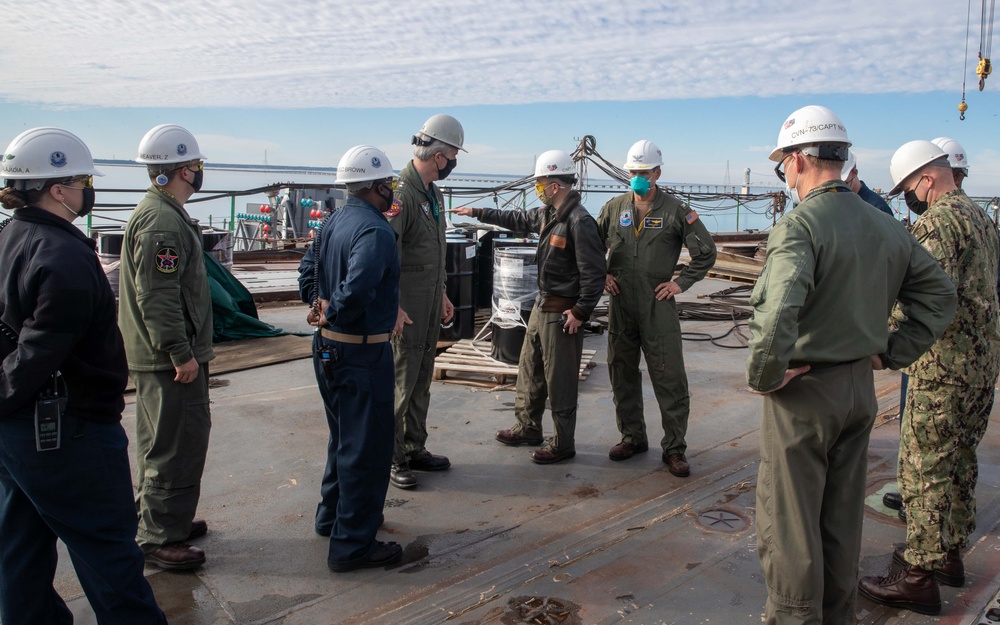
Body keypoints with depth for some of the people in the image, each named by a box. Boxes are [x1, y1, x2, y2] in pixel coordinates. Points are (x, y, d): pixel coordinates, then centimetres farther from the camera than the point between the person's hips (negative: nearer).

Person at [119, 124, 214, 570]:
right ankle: (159, 538, 6)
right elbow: (157, 296, -25)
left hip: (156, 354, 11)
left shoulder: (156, 213, 16)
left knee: (158, 442, 20)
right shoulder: (163, 221, -19)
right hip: (170, 359, -11)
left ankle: (158, 520, 34)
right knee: (177, 446, -4)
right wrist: (182, 353, -22)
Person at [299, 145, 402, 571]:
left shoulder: (334, 222, 9)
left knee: (344, 437, 24)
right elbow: (358, 287, -33)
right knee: (367, 448, 1)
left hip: (327, 349, 10)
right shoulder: (374, 230, -20)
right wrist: (333, 316, -18)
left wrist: (322, 306, 9)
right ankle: (353, 544, 10)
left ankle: (333, 516, 38)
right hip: (362, 353, -10)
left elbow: (308, 272, 17)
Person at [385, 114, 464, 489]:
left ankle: (415, 449, 26)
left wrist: (442, 295, 23)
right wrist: (394, 306, -25)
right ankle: (393, 459, 9)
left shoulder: (434, 194, 14)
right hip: (407, 306, -9)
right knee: (400, 382, -2)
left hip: (430, 302, 9)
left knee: (421, 381, 15)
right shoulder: (401, 193, -17)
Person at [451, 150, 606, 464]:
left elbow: (594, 273, -22)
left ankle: (563, 444, 16)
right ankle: (528, 428, 36)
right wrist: (477, 212, 29)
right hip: (541, 306, 10)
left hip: (562, 313, -10)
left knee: (559, 381, 1)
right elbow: (518, 219, 27)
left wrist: (580, 312, -20)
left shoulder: (580, 222, -22)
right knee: (529, 371, 20)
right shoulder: (547, 213, 7)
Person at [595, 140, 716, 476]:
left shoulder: (676, 211, -2)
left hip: (658, 306, -3)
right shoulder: (614, 208, 7)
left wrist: (681, 283, -3)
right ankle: (632, 437, 26)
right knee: (622, 373, 11)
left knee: (670, 378, -1)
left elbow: (706, 252, 3)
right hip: (620, 304, 4)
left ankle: (674, 448, 9)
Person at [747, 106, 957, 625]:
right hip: (861, 387, 8)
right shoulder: (886, 226, 5)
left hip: (804, 390, -8)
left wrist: (763, 377, -20)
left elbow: (777, 314, -35)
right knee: (842, 516, 21)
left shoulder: (799, 225, -20)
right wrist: (892, 353, 11)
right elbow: (939, 295, 13)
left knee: (787, 520, 6)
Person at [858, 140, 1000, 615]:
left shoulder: (936, 222, -16)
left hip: (944, 366, -10)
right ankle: (950, 553, 33)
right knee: (959, 460, 19)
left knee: (924, 467, -3)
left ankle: (920, 576, 5)